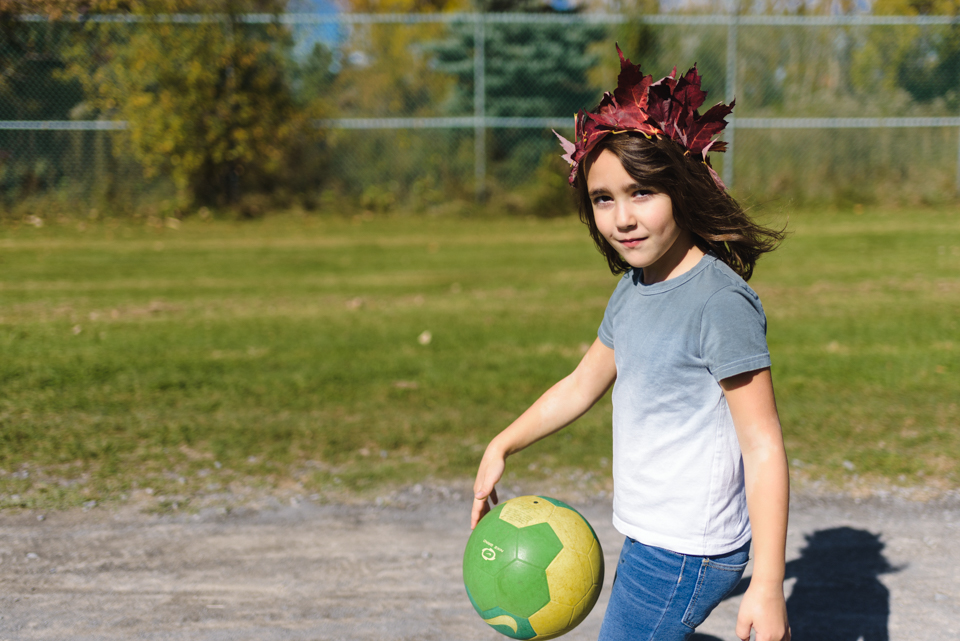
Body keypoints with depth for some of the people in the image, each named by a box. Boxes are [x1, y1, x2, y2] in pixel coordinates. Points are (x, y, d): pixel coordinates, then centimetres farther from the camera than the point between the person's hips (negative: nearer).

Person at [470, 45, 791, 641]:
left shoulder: (720, 301, -20)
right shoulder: (632, 291, 6)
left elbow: (764, 448, -21)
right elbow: (582, 385, 22)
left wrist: (768, 584, -23)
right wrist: (501, 447, 24)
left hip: (685, 553, -9)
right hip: (650, 539, 9)